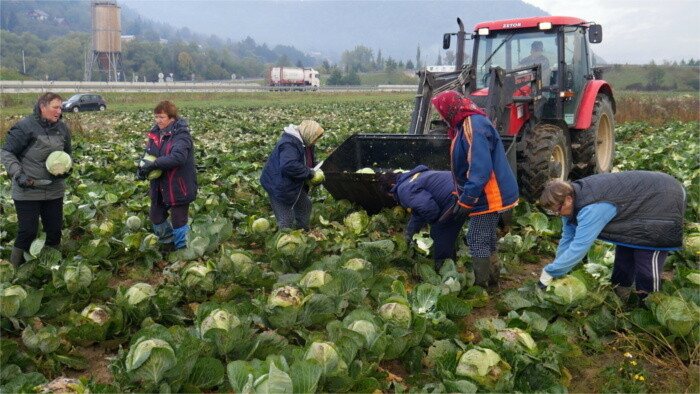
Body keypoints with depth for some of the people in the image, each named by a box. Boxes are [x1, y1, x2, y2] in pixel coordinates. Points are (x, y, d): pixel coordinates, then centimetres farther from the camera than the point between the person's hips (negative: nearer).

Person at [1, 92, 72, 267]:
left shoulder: (61, 128, 6)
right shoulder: (25, 127, -12)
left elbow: (68, 153, 19)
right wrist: (18, 174, -18)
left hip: (54, 191, 6)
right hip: (27, 191, -5)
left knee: (55, 229, 10)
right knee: (28, 231, -3)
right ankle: (15, 268, 13)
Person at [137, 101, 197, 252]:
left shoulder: (181, 135, -19)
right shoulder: (155, 133, 4)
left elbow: (177, 157, -32)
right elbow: (148, 153, 13)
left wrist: (154, 164, -30)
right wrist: (143, 167, -8)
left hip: (179, 186, -8)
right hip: (159, 186, 8)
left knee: (178, 221, 2)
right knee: (156, 217, 20)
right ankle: (168, 242, 44)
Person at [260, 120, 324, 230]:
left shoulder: (303, 143, 5)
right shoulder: (289, 144, -28)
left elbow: (309, 160, 20)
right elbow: (289, 166, -41)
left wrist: (315, 170, -1)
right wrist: (308, 172, -28)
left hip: (294, 185, 11)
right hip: (279, 187, -11)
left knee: (305, 207, 22)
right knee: (286, 219, -8)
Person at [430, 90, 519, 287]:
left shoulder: (473, 126, -22)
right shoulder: (466, 125, 12)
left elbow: (480, 169, -29)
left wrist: (465, 201, -25)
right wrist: (460, 195, 21)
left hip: (488, 196, -10)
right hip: (489, 195, 10)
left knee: (478, 241, -3)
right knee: (487, 240, 19)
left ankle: (480, 286, 5)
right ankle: (492, 278, 31)